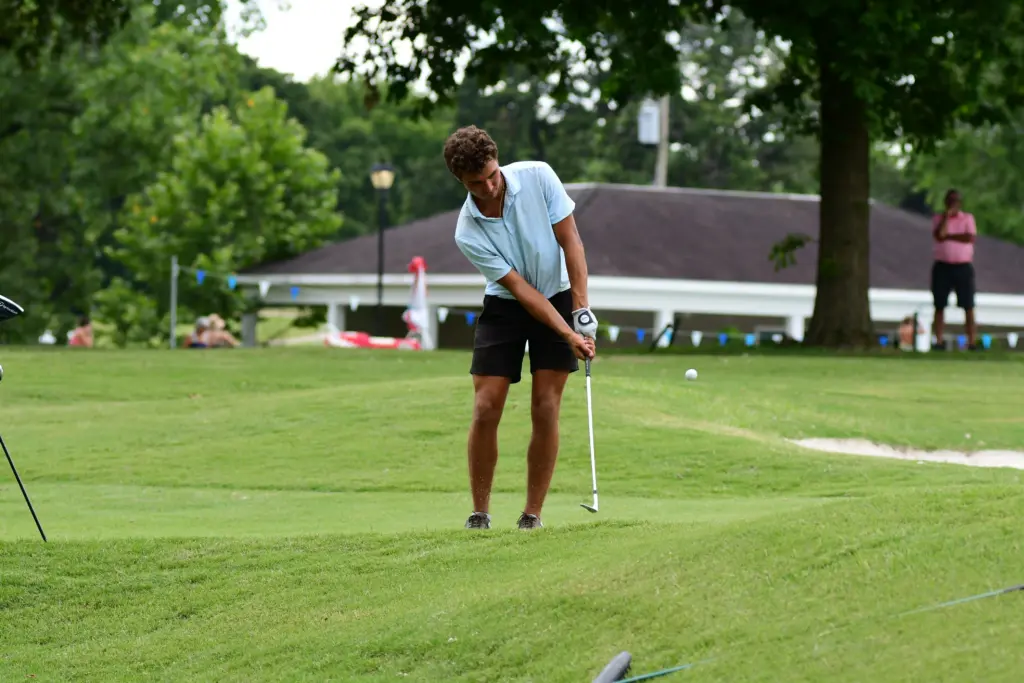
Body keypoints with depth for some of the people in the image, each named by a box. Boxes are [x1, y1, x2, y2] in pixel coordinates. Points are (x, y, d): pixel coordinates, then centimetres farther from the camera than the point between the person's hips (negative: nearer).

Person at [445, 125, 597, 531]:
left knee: (545, 410, -7)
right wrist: (568, 335, -26)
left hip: (558, 296, 0)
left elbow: (571, 241, -12)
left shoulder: (537, 177, -19)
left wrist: (581, 311, -18)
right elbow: (519, 288, -19)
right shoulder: (468, 234, -20)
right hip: (505, 307, 0)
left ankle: (532, 514, 0)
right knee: (486, 409, -8)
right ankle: (480, 514, 4)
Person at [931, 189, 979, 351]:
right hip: (942, 266, 1)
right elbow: (938, 235, -12)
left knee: (968, 306, -4)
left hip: (963, 266, -1)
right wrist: (946, 216, -12)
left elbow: (970, 238, -10)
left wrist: (948, 236, -8)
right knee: (940, 305, 1)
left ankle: (971, 342, -5)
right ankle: (939, 341, 4)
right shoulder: (938, 218, 8)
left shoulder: (968, 218, 7)